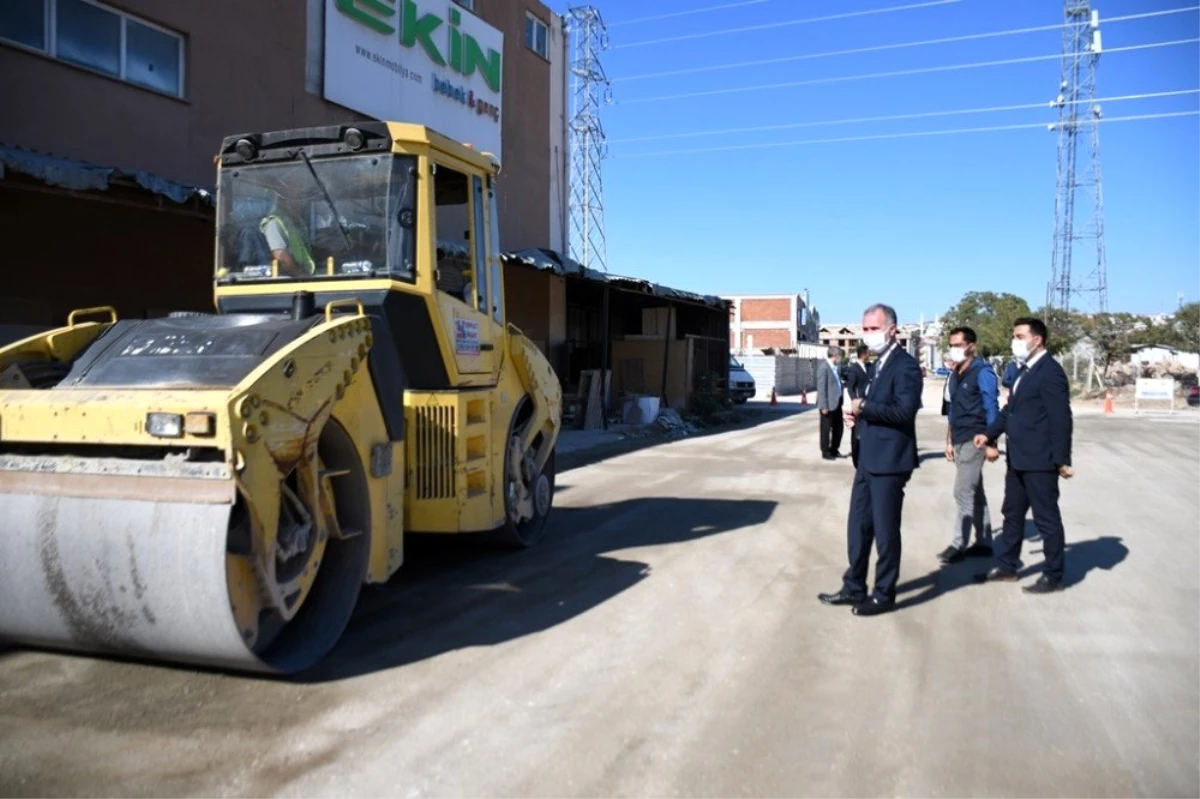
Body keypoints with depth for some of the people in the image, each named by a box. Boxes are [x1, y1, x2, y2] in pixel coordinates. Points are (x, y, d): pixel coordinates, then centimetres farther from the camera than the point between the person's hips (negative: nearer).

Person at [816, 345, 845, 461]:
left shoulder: (835, 368, 12)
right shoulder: (824, 369, -15)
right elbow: (821, 389, -17)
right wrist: (824, 406, -20)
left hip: (837, 403, 9)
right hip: (829, 405, -9)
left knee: (838, 427, 15)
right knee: (826, 429, 3)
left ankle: (834, 450, 28)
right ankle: (825, 452, 13)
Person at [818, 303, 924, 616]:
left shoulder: (905, 365, -13)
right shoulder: (880, 364, 16)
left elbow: (904, 411, -25)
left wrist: (863, 407, -20)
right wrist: (858, 414, 4)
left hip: (889, 460, -9)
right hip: (869, 458, 9)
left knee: (885, 529, 2)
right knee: (858, 526, 15)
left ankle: (884, 595, 15)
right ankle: (854, 588, 26)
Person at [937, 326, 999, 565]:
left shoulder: (982, 373, -10)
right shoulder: (954, 376, 12)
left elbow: (991, 409, -12)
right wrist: (949, 441, 16)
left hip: (975, 440, -8)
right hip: (960, 442, 8)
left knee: (963, 492, -8)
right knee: (974, 493, 12)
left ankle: (958, 545, -3)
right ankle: (983, 542, 19)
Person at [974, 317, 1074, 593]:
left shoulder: (1050, 371, -16)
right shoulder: (1024, 370, 13)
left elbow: (1061, 419, -19)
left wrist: (1062, 460, -19)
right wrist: (990, 434, 8)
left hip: (1039, 460, -10)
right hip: (1018, 458, 10)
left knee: (1046, 518, 3)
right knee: (1012, 514, 17)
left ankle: (1054, 576, 15)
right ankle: (1007, 566, 29)